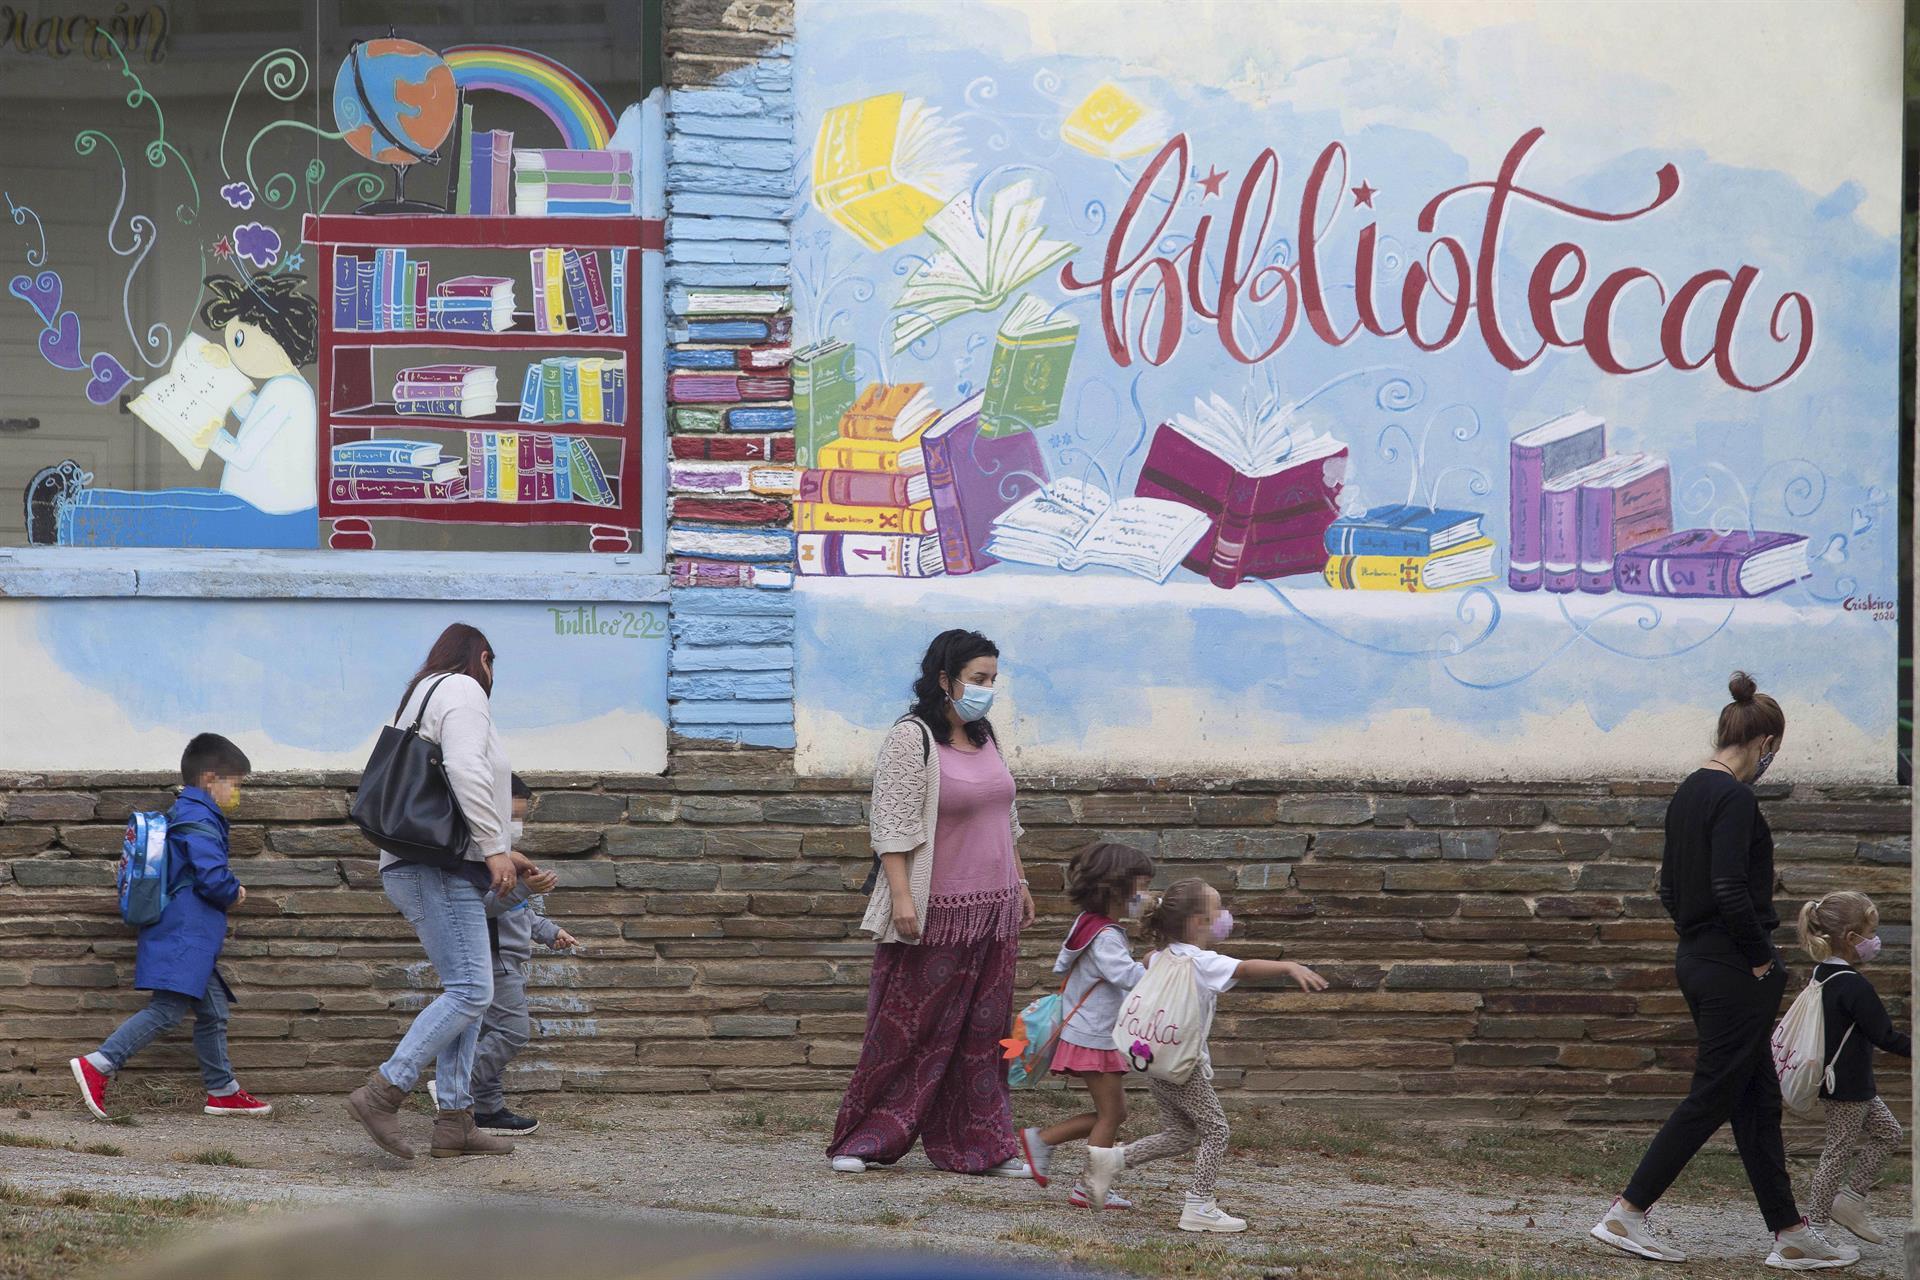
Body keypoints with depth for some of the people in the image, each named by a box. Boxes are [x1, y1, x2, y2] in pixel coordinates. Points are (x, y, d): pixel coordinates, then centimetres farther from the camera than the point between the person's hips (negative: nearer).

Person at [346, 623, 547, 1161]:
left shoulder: (423, 695, 27)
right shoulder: (463, 690, -3)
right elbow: (465, 769, -20)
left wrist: (499, 852, 26)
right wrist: (494, 845, -19)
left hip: (421, 868, 11)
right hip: (441, 869, -11)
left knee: (468, 991, 10)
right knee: (469, 991, -16)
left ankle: (454, 1120, 6)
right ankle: (383, 1091, -21)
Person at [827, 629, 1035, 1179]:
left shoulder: (984, 738, 12)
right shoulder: (911, 739, -12)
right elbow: (892, 825, -16)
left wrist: (1019, 882, 21)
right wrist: (901, 897, -22)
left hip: (993, 910, 7)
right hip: (934, 914, -7)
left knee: (982, 1035, 9)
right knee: (908, 1031, -3)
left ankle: (980, 1147, 13)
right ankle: (859, 1142, 5)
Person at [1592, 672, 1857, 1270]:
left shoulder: (1688, 791, 12)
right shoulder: (1734, 798, -18)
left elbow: (1671, 886, 17)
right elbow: (1731, 891, -25)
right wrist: (1760, 958, -14)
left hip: (1697, 958, 10)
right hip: (1733, 971, -10)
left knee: (1758, 1098, 11)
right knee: (1712, 1098, -1)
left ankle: (1791, 1235, 14)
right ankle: (1626, 1215, 1)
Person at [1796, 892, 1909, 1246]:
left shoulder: (1822, 975, 6)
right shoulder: (1855, 986, -23)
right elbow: (1883, 1034, -21)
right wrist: (1913, 1049, -13)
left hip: (1840, 1079, 10)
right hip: (1848, 1084, -10)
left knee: (1887, 1132, 17)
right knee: (1841, 1149, 0)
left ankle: (1850, 1198, 17)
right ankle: (1816, 1221, 6)